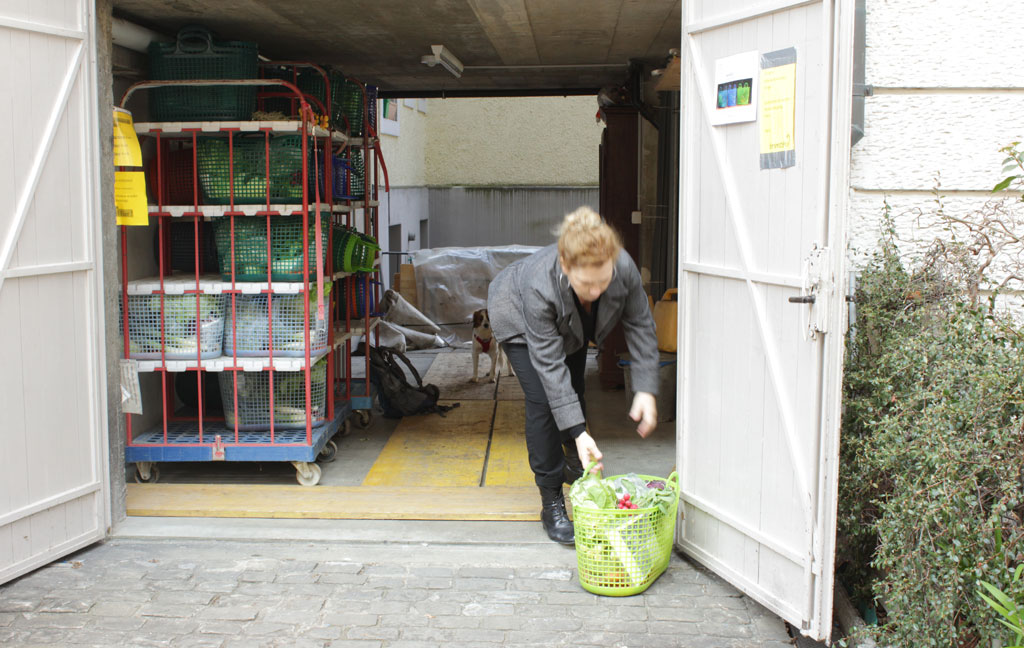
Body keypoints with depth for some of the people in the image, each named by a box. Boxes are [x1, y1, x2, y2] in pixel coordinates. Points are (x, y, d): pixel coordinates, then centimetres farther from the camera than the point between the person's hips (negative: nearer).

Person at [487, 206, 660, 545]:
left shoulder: (624, 268, -38)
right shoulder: (538, 287, -47)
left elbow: (641, 326, -21)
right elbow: (549, 364, -41)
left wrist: (646, 390, -26)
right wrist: (578, 431, -44)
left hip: (572, 324, 5)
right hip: (518, 318, -4)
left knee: (573, 391, 17)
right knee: (543, 399, -18)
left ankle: (573, 463, 46)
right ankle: (552, 503, -7)